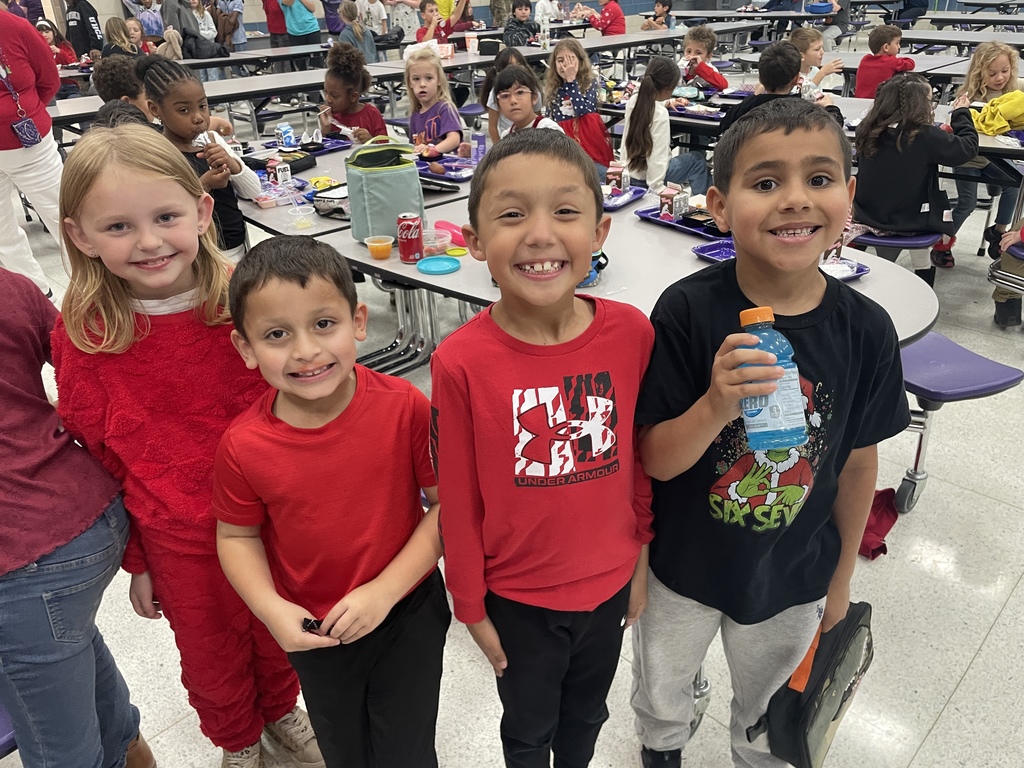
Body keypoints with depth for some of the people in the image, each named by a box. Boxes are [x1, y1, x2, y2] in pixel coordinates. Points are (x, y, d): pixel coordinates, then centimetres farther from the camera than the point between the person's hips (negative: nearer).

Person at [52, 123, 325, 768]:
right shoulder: (83, 335, -14)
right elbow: (98, 453, -4)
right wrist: (134, 558, 3)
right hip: (177, 537, 0)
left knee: (279, 635, 24)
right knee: (212, 656, 23)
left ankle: (282, 711, 57)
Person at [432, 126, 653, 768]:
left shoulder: (631, 333, -16)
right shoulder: (461, 362, -24)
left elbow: (642, 454, -2)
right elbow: (458, 501, -13)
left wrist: (641, 556, 7)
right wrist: (472, 608, -3)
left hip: (610, 582, 3)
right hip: (518, 597, -2)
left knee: (587, 715, 29)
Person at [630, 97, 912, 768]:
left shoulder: (866, 329, -16)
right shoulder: (688, 311, -23)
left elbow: (858, 463, -3)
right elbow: (655, 460, -20)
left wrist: (842, 578, 7)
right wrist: (716, 406, -40)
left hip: (793, 579, 2)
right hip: (684, 567, -1)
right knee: (660, 698, 26)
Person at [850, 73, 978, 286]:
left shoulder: (867, 131, -8)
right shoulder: (925, 136, -21)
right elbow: (968, 147, -6)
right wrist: (961, 113, 8)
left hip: (866, 216, 3)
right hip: (907, 222, -2)